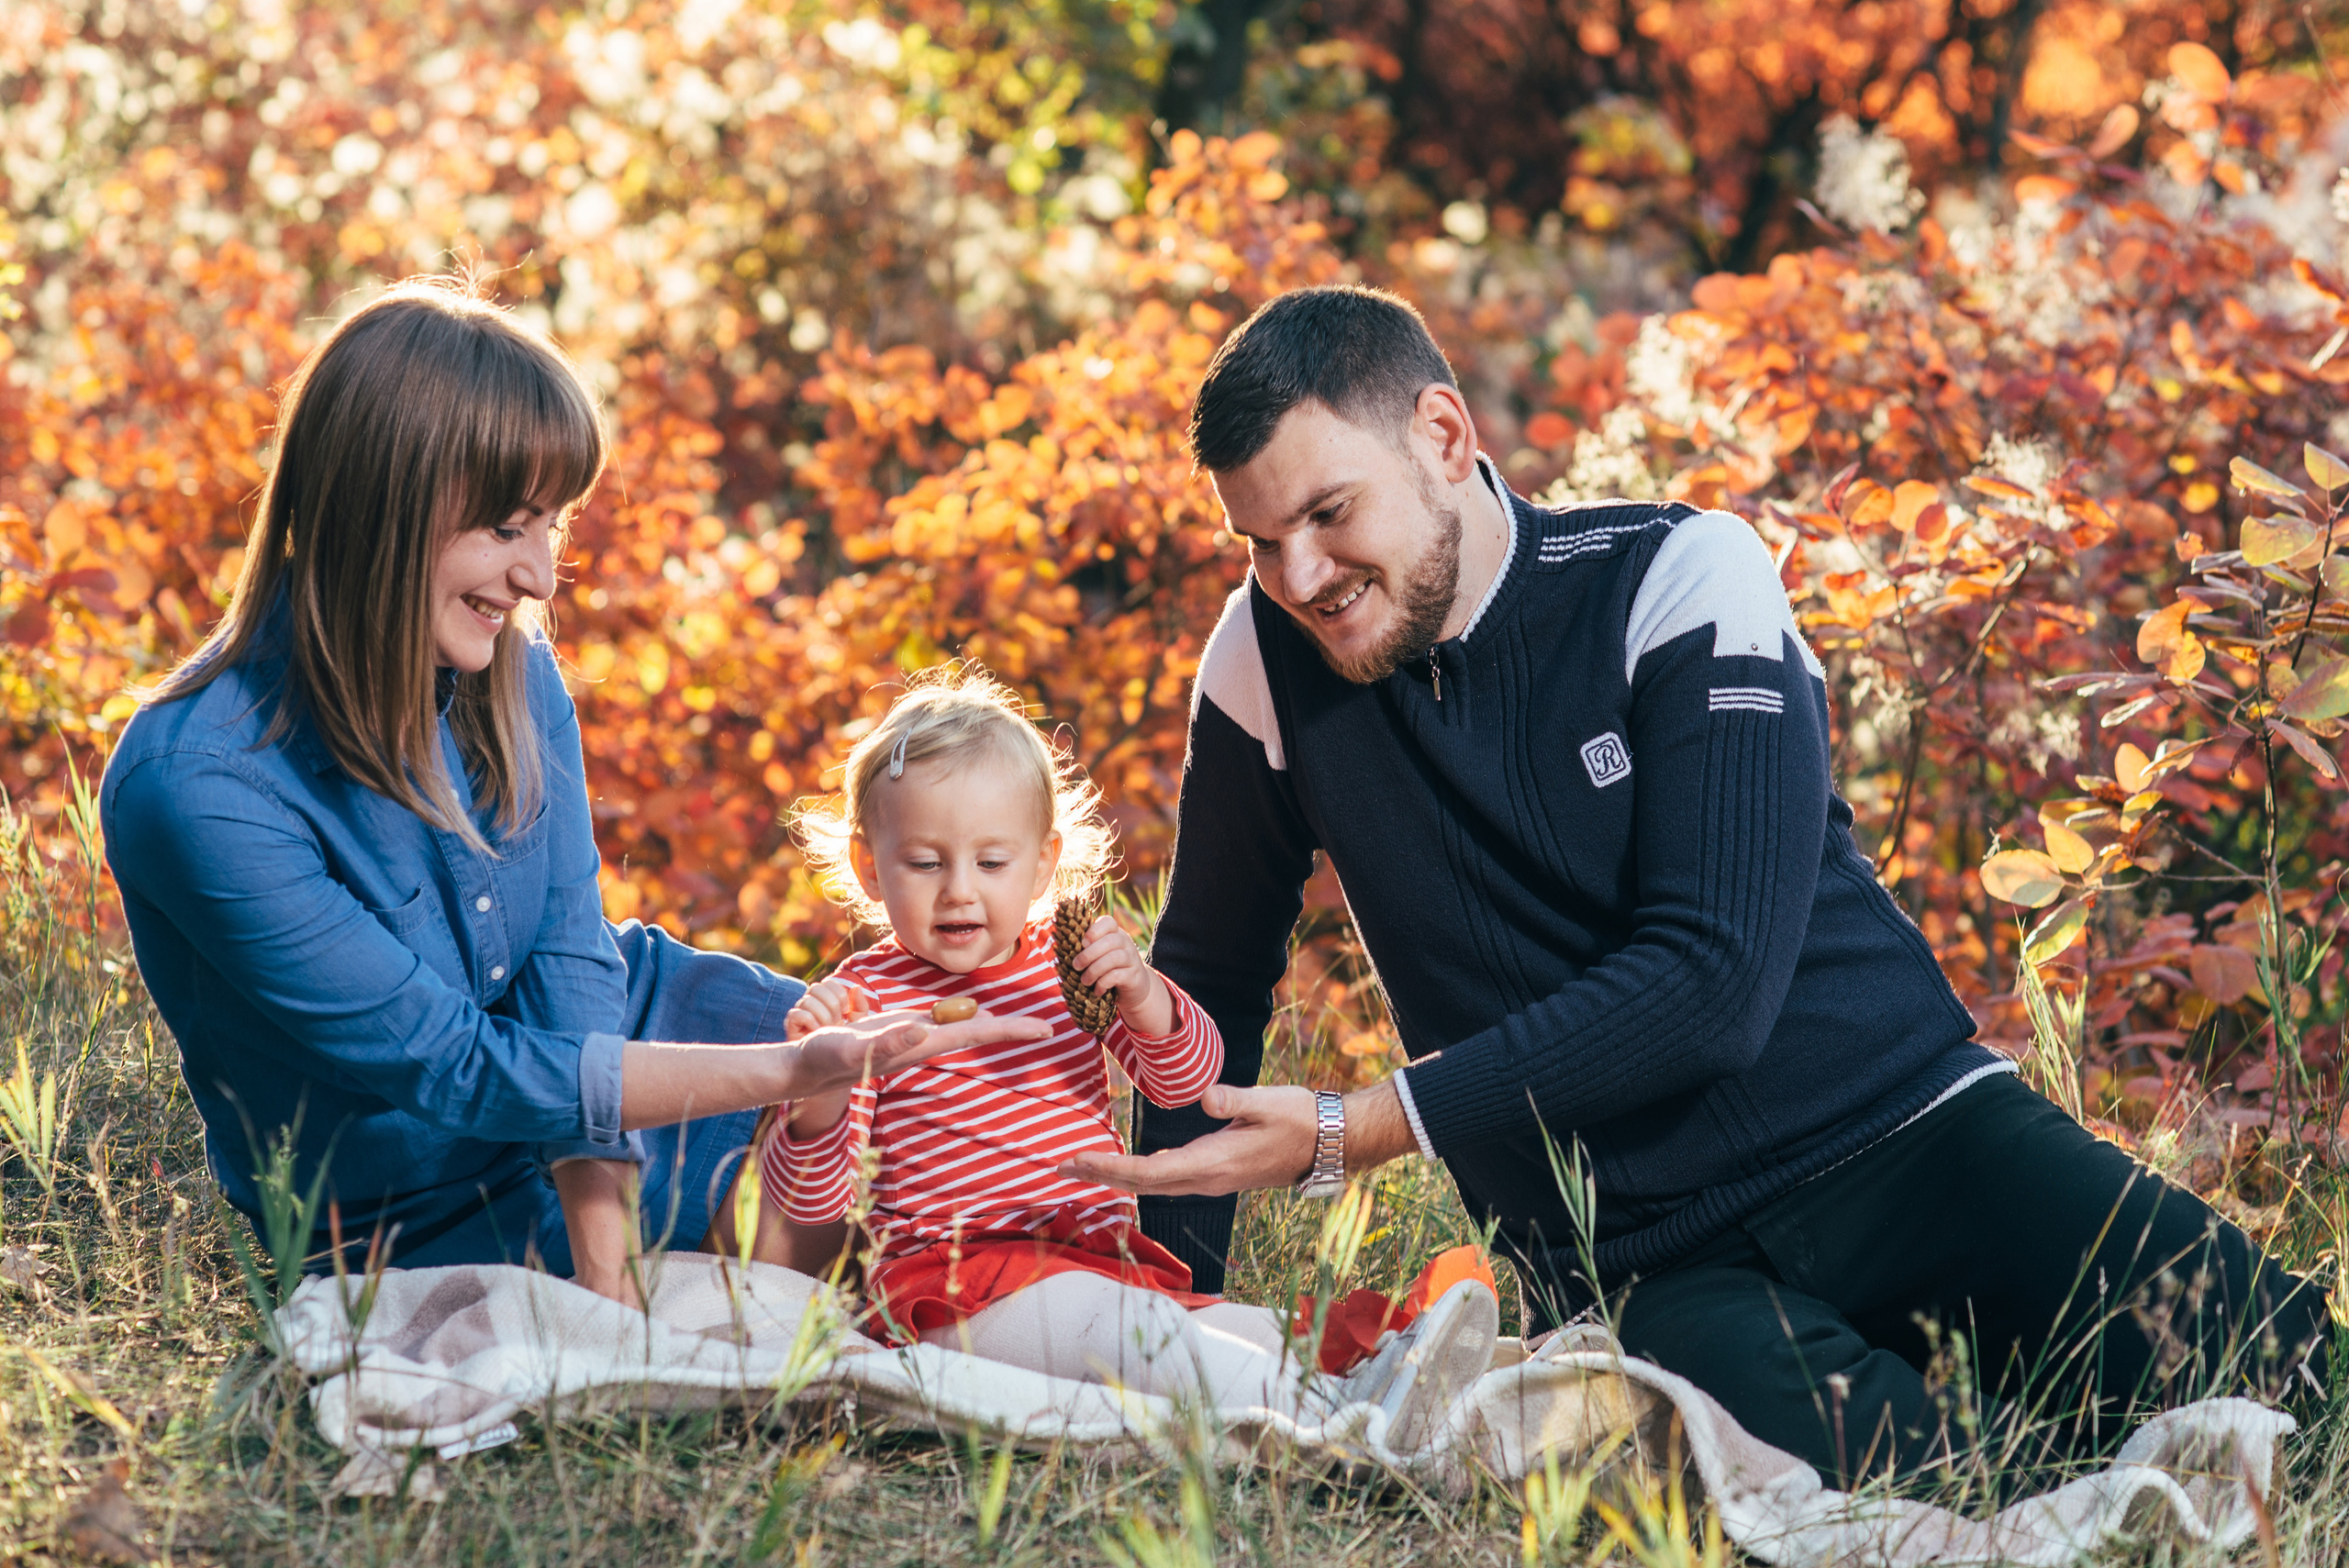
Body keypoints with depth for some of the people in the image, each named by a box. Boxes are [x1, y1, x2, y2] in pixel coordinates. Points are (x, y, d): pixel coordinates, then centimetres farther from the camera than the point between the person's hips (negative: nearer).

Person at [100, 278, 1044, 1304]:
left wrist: (601, 1246, -27)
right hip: (426, 1208, -6)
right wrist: (791, 1069, -34)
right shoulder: (193, 788, -31)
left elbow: (573, 951, -12)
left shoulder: (508, 665, -9)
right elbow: (453, 1070, -29)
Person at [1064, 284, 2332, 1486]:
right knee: (1838, 1458, -34)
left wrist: (1350, 1132, -19)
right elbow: (1212, 981, 18)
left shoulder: (1680, 579, -6)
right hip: (1652, 1273, 1)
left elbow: (1713, 982, -17)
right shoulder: (1271, 659, 3)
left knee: (2256, 1357, -27)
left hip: (1903, 1133, -1)